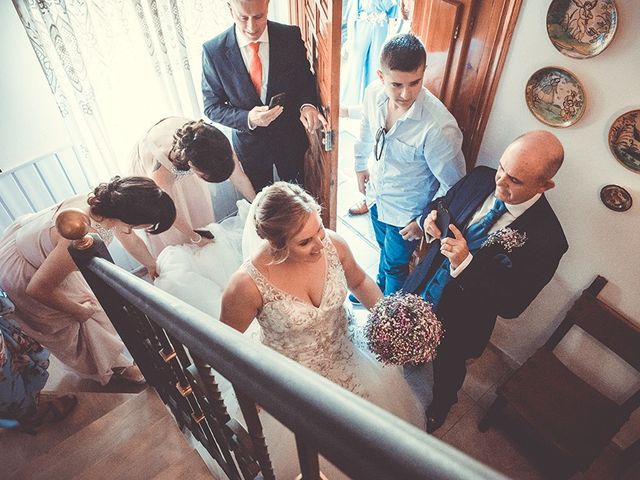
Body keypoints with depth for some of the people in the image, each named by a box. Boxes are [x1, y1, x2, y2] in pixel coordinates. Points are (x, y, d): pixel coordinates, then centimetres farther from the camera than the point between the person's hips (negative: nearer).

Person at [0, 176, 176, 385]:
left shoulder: (105, 201, -21)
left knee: (88, 302, 18)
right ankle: (102, 367, 33)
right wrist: (80, 311, -14)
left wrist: (153, 267, 16)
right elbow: (38, 288, -30)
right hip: (18, 273, -7)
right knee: (67, 325, 11)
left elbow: (131, 241, -1)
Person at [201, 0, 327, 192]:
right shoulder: (213, 51, -18)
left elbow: (305, 78, 0)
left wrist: (307, 104, -24)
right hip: (250, 145, -1)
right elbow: (212, 106, -11)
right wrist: (248, 119, -30)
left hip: (291, 139, 1)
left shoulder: (291, 36, -15)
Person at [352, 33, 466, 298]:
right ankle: (379, 287, 62)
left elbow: (453, 185, -23)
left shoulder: (439, 127, -37)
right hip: (377, 192, 6)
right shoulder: (374, 93, -19)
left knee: (395, 264, 18)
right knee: (384, 248, 32)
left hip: (407, 210, -5)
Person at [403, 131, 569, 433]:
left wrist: (466, 264, -36)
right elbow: (439, 204, 2)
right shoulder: (481, 178, -16)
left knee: (446, 370, 26)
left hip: (457, 325, -3)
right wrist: (430, 220, -22)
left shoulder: (546, 240, -28)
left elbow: (511, 305, -24)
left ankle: (437, 410, 61)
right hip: (418, 293, 4)